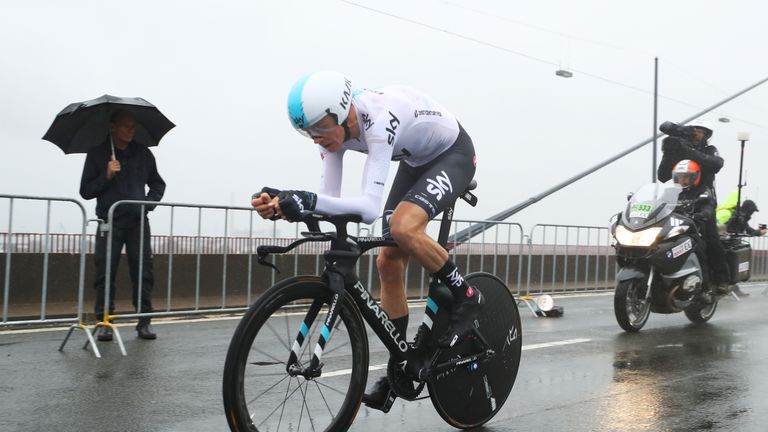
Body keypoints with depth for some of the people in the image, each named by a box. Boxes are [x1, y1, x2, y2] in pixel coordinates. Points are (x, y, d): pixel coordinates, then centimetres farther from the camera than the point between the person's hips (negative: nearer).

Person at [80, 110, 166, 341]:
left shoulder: (143, 153, 9)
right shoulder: (97, 154, 3)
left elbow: (158, 184, 20)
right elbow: (86, 191, 1)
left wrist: (150, 200, 2)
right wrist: (107, 176, -13)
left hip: (138, 222, 2)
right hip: (109, 223, -1)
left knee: (143, 272, -3)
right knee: (105, 273, -3)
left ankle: (144, 322, 3)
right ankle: (104, 322, 4)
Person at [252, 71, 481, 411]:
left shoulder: (379, 119, -40)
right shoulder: (333, 125, -17)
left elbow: (370, 208, -47)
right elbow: (329, 198, -21)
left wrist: (309, 201, -57)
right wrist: (281, 204, -38)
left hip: (453, 154, -8)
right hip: (416, 161, 8)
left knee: (403, 227, -34)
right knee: (389, 262, 0)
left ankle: (466, 297, -9)